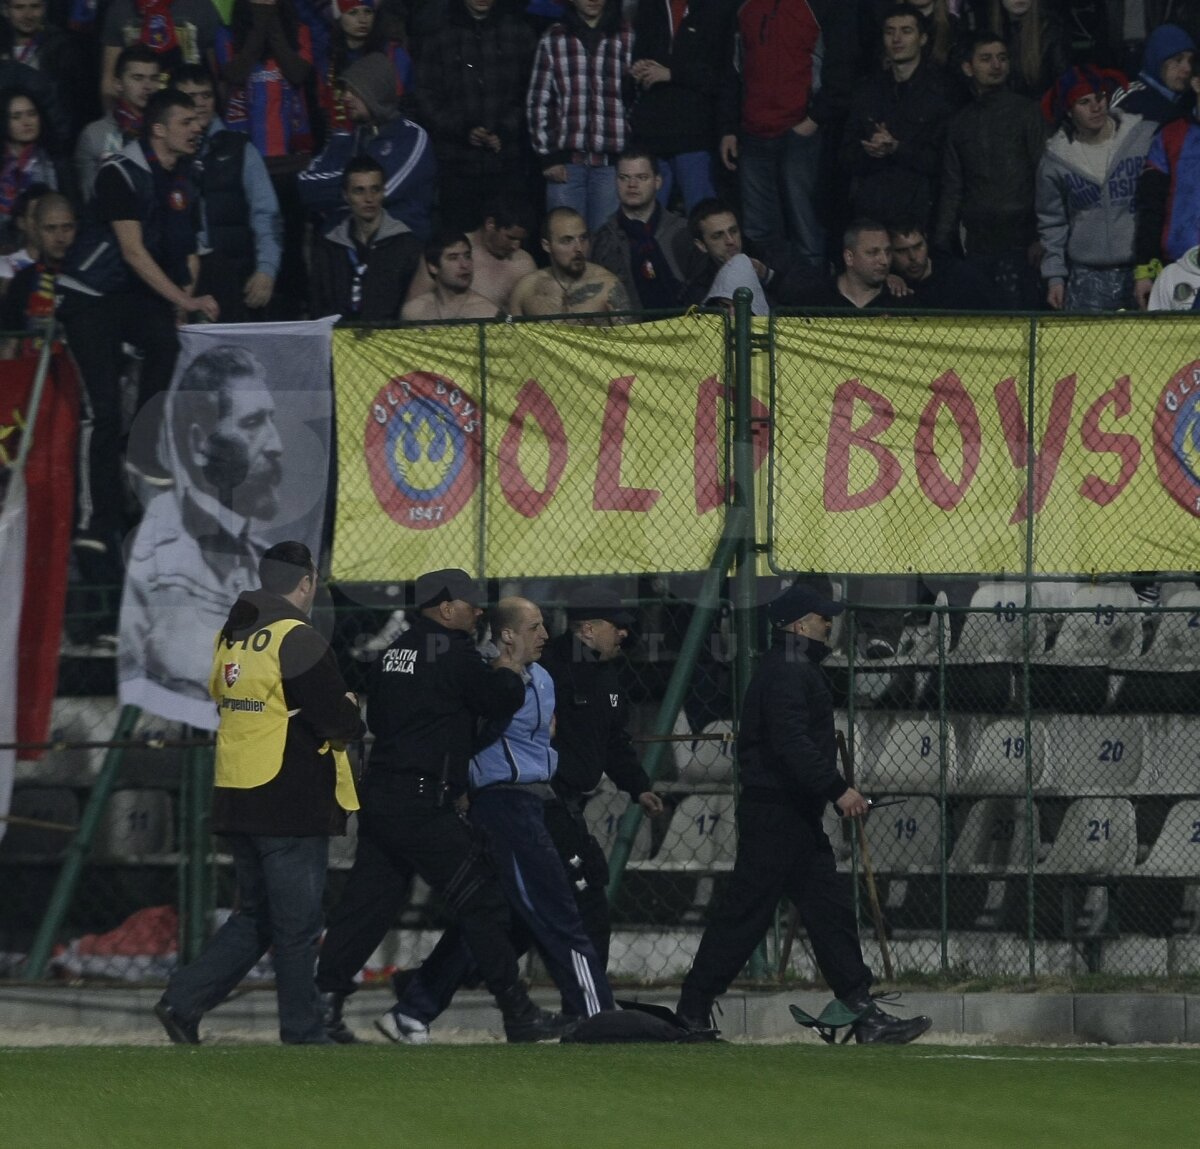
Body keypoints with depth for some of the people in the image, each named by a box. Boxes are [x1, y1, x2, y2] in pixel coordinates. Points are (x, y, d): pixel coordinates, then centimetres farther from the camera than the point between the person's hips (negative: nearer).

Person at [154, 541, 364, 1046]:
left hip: (236, 797, 8)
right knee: (297, 926, 0)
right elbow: (342, 723, -17)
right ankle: (303, 1033, 4)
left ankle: (184, 999, 6)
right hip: (291, 803, -8)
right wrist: (350, 710, 8)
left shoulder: (230, 638, 11)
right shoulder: (298, 639, -14)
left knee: (255, 917, 16)